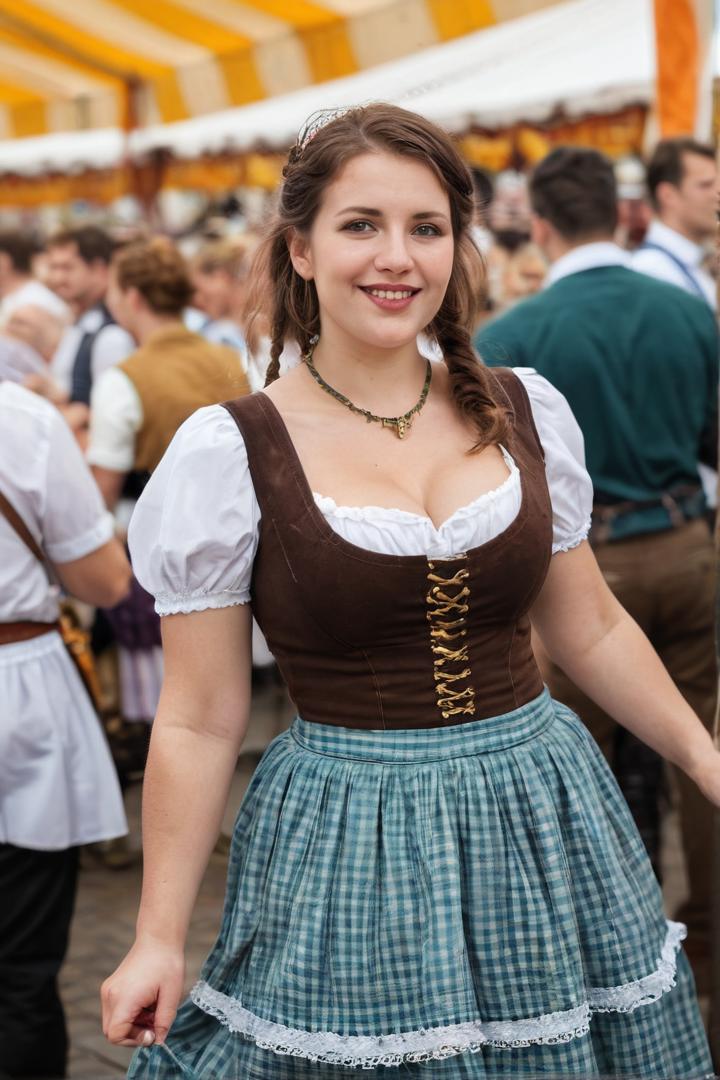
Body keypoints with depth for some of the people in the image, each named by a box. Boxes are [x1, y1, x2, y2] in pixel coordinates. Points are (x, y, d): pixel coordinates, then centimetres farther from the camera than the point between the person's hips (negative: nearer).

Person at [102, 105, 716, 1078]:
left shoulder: (527, 413, 2)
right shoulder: (229, 453, -9)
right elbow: (200, 721, -5)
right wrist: (160, 941, -5)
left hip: (546, 812, 4)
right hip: (344, 843, -3)